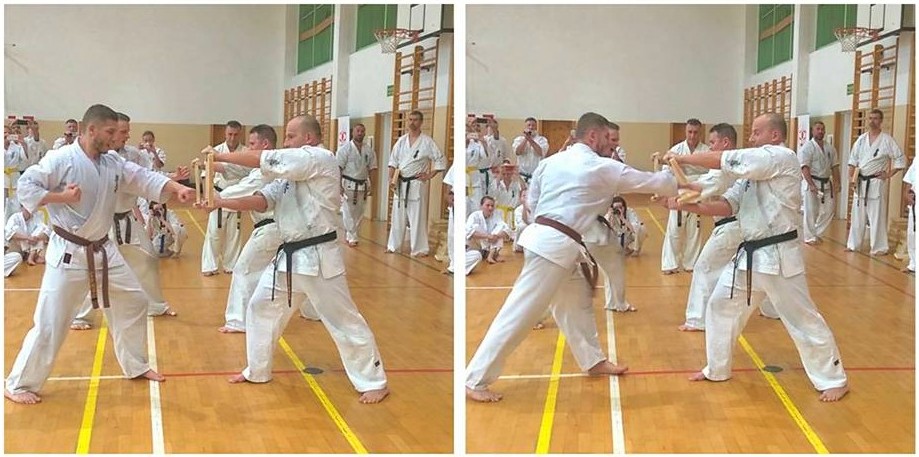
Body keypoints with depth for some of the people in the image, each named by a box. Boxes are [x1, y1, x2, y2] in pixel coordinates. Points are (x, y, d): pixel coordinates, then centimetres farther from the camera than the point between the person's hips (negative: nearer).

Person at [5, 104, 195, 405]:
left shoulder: (113, 163, 5)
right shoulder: (60, 159, -14)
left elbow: (145, 179, 0)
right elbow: (25, 187, -14)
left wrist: (176, 188, -15)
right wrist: (60, 197, -24)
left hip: (103, 251, 7)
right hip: (68, 254, -7)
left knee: (133, 302, 16)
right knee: (50, 323, -5)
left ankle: (135, 366, 34)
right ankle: (18, 385, 9)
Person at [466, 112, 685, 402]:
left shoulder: (551, 161, 12)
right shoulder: (604, 169, -4)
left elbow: (532, 201, 17)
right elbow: (652, 183, 7)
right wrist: (678, 183, 25)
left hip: (542, 236, 9)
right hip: (555, 246, -9)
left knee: (577, 300, 23)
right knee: (521, 313, -7)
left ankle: (593, 360, 37)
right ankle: (475, 380, -4)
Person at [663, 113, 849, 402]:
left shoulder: (782, 158, -15)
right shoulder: (754, 168, 14)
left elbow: (728, 161, -20)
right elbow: (728, 205, 8)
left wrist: (683, 158, -13)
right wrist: (695, 206, -7)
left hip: (778, 256, -9)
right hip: (750, 254, 9)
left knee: (803, 319, -1)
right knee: (720, 305, 13)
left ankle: (834, 380, 14)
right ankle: (716, 370, 29)